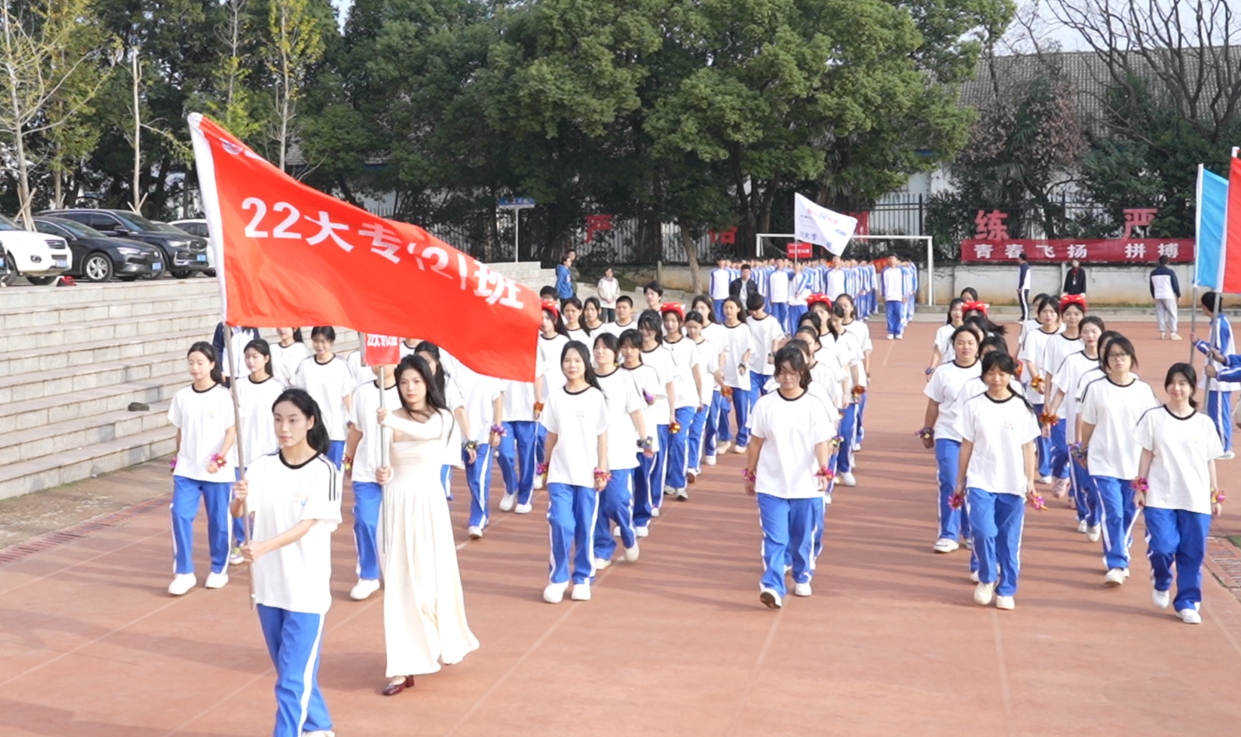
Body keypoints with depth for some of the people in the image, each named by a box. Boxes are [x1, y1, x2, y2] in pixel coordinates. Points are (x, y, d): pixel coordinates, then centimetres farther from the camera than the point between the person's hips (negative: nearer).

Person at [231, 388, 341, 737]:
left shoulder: (324, 471, -13)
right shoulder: (262, 467, 1)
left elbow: (306, 526, -19)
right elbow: (239, 513, -8)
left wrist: (263, 547, -33)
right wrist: (239, 498, -30)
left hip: (307, 589, -5)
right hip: (269, 584, 5)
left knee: (293, 678, -5)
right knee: (292, 671, 20)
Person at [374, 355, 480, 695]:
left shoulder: (441, 417, -4)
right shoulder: (392, 417, 3)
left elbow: (426, 431, -29)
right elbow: (387, 465, 7)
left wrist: (392, 422, -47)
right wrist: (381, 474, -17)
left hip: (428, 503, -2)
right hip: (396, 503, 2)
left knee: (431, 578, 2)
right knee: (399, 583, 1)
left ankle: (443, 643, 29)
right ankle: (404, 665, 5)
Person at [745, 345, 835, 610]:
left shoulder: (813, 406, -3)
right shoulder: (765, 404, -1)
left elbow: (822, 442, -9)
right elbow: (756, 441, 6)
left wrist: (824, 470, -24)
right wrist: (750, 474, 8)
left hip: (806, 485, 1)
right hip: (771, 485, -1)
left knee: (803, 537, 14)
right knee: (774, 538, -7)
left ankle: (802, 578, 34)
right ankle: (772, 587, -10)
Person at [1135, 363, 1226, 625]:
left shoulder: (1204, 423, 5)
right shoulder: (1154, 417, 1)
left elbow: (1210, 462, 8)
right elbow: (1146, 455, 3)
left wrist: (1215, 496, 6)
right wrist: (1140, 487, -1)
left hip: (1196, 499, 2)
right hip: (1160, 496, -2)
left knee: (1192, 553, 2)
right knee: (1162, 548, -11)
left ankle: (1187, 602, 16)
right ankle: (1161, 584, 20)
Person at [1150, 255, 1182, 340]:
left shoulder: (1153, 272, 6)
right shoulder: (1170, 272, -9)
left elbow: (1151, 286, 13)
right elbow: (1175, 284, -5)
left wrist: (1154, 296, 25)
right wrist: (1178, 295, 8)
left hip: (1158, 296, 4)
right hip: (1169, 296, -4)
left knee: (1160, 314, 7)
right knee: (1172, 314, 2)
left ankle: (1162, 333, 5)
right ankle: (1173, 333, -1)